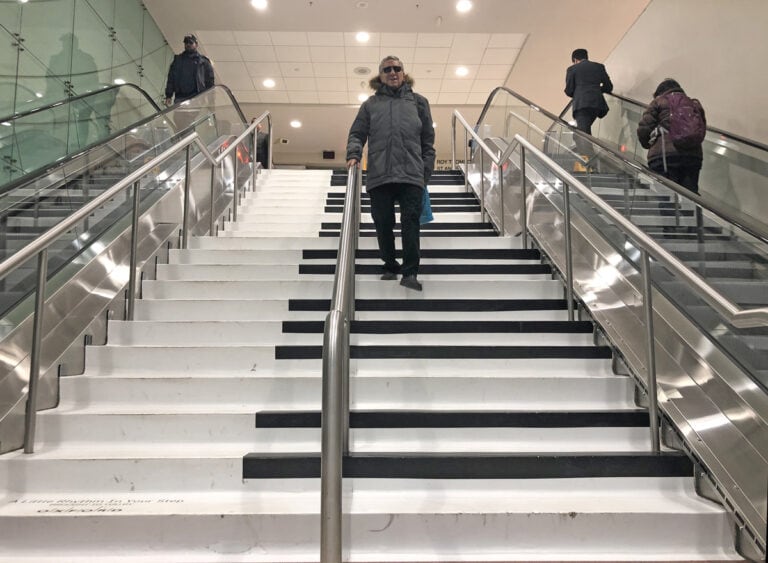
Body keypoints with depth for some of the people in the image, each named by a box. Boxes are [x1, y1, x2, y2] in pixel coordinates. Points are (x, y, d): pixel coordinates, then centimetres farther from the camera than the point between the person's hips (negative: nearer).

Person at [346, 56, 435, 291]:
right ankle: (390, 266, 18)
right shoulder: (371, 104, 18)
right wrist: (353, 154, -6)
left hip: (411, 174, -1)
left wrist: (427, 171, 7)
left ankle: (410, 272, -9)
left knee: (411, 222, -10)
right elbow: (356, 134, 15)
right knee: (383, 224, 4)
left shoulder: (418, 101, 17)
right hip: (379, 175, 1)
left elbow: (428, 140, 15)